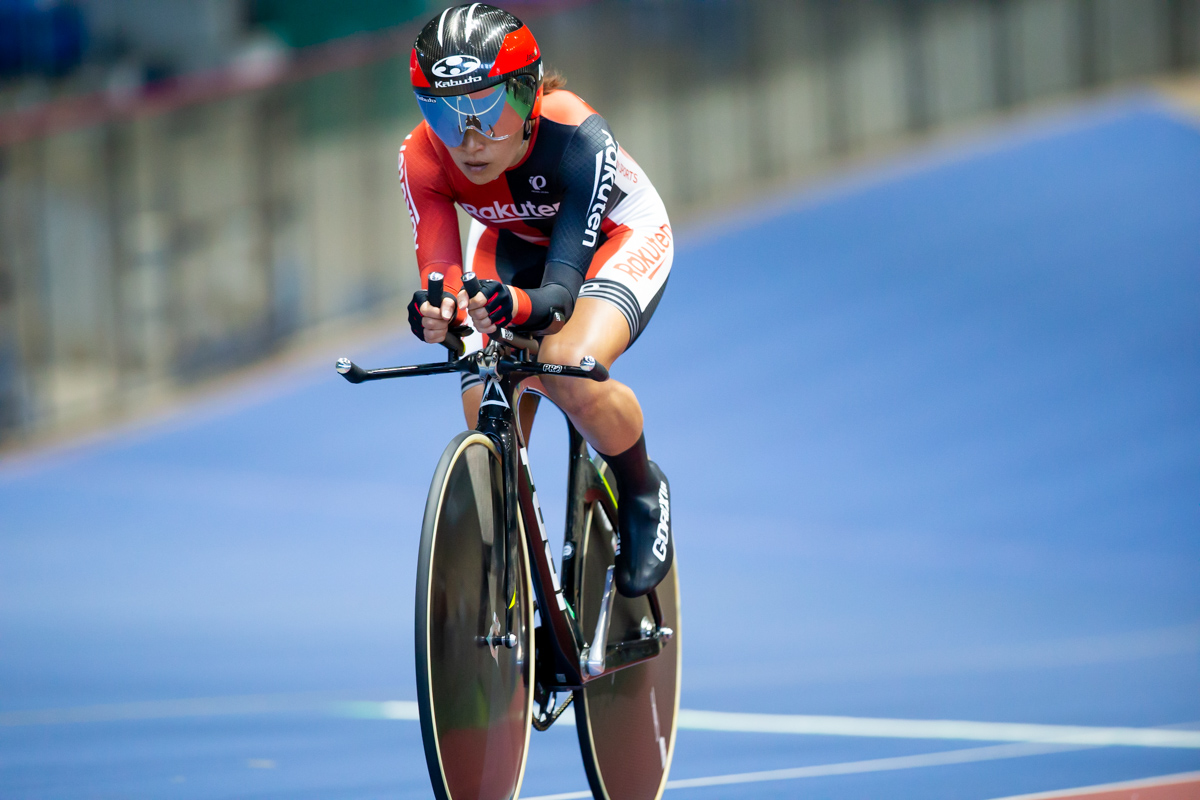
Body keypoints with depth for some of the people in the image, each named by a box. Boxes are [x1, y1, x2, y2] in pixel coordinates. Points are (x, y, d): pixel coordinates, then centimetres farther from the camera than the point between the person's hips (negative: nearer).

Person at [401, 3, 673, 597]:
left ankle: (643, 494, -2)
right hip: (514, 243, 4)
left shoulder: (575, 137, -40)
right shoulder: (423, 159, -29)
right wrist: (436, 314, -59)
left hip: (617, 240, -4)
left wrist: (516, 305, -66)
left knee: (571, 371, -32)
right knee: (485, 413, -12)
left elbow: (563, 286, -43)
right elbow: (440, 275, -34)